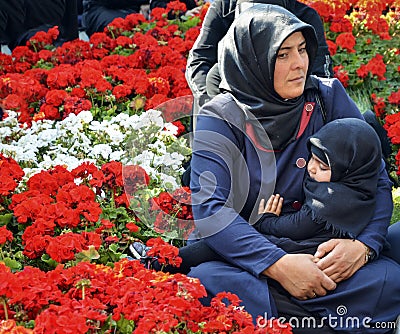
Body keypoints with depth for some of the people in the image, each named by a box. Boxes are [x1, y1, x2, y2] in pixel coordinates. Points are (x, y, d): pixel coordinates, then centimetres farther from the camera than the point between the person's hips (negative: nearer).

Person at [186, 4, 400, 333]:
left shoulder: (329, 98, 0)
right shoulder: (221, 119, -8)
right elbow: (208, 208, -20)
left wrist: (364, 245, -21)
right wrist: (278, 265, -31)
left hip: (321, 253, 2)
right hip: (244, 255, -2)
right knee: (208, 281, -35)